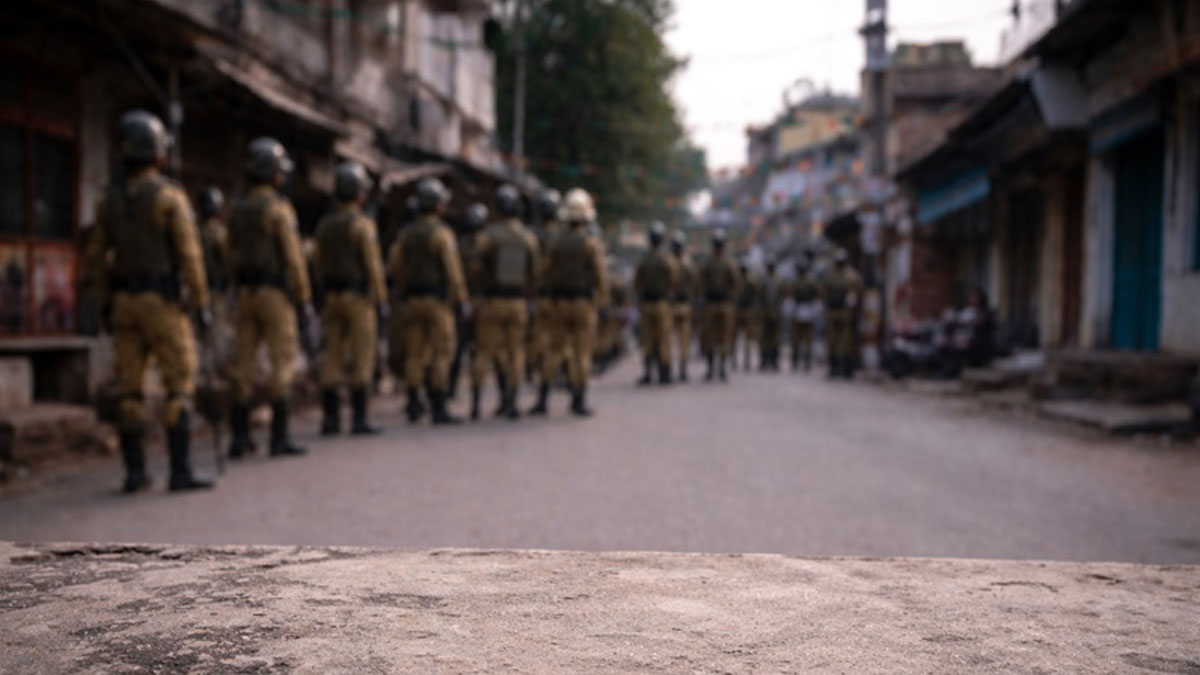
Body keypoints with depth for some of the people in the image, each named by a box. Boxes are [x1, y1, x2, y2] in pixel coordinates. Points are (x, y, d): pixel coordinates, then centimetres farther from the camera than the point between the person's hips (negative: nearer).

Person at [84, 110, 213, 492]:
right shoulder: (170, 196, -11)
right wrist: (202, 304, -10)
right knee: (179, 386, -3)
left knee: (130, 389, 7)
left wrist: (107, 303, 17)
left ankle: (134, 472, 8)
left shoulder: (110, 199, 7)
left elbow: (96, 256, 9)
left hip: (125, 302, 6)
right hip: (164, 302, -6)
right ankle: (180, 472, -7)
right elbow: (189, 255, -15)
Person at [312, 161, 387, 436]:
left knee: (332, 358, 7)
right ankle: (359, 418, -4)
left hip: (331, 297, 6)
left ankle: (330, 418, 7)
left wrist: (325, 293, 17)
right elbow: (373, 265, -14)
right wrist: (381, 299, -9)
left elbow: (317, 262, 11)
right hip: (359, 297, -6)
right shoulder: (363, 224, -10)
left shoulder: (324, 224, 10)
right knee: (361, 358, -3)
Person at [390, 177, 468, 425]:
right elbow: (453, 269, -16)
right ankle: (439, 408, -3)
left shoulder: (407, 234, 9)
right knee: (441, 353, -2)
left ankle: (414, 404, 11)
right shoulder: (442, 233, -11)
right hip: (439, 300, -6)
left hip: (413, 300, 6)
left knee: (415, 353, 10)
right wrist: (460, 299, -11)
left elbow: (396, 267, 10)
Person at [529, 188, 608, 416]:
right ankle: (579, 402, 3)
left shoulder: (556, 243, 3)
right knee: (582, 353, 2)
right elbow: (601, 275, -14)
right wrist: (603, 297, 3)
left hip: (558, 303, 4)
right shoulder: (593, 243, -9)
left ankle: (542, 399, 5)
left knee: (555, 351, 10)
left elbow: (546, 275, 6)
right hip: (584, 303, -3)